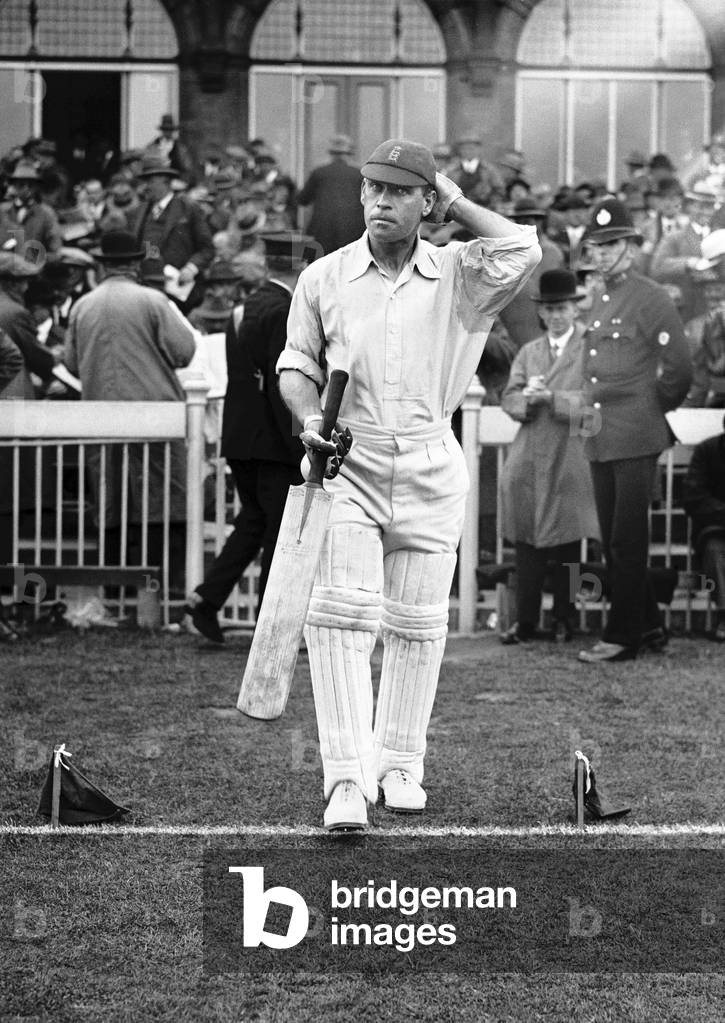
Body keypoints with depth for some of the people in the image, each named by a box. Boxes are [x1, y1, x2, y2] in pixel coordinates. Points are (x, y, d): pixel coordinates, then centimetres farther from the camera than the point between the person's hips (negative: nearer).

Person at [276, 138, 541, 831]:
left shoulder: (457, 274, 2)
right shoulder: (323, 278, 6)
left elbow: (522, 249, -16)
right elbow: (296, 364, 10)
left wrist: (455, 203, -2)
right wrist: (309, 419, -10)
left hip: (431, 468, 1)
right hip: (346, 463, -1)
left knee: (417, 623, 9)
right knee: (340, 618, -14)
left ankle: (400, 764, 25)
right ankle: (347, 780, -16)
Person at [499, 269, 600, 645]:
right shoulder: (528, 352, 17)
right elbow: (509, 398, 9)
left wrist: (552, 397, -18)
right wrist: (526, 398, -13)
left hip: (569, 461, -3)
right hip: (528, 459, 3)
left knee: (566, 542, 1)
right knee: (526, 542, 0)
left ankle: (563, 620, 10)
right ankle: (525, 620, 3)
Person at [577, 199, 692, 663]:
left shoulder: (652, 299, -9)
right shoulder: (600, 299, 15)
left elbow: (679, 370, -12)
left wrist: (653, 408, 0)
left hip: (637, 439, -8)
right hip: (601, 440, 8)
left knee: (628, 542, -4)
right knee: (614, 541, 11)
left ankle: (624, 636, 1)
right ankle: (650, 625, 22)